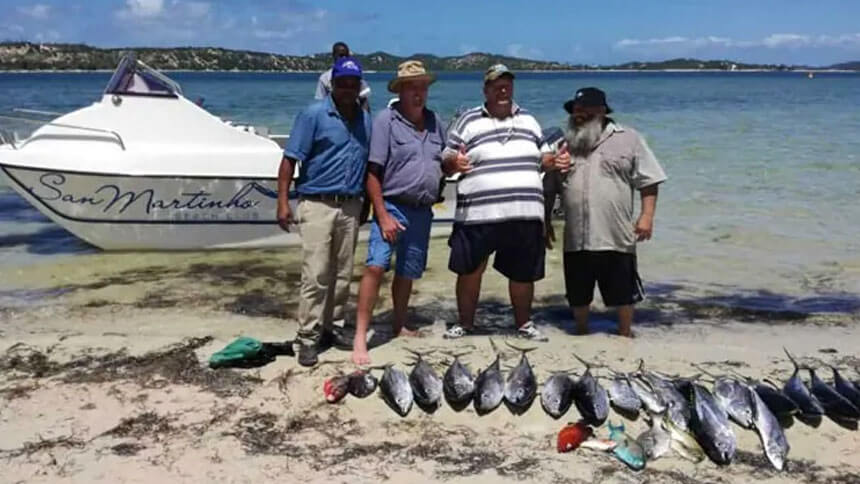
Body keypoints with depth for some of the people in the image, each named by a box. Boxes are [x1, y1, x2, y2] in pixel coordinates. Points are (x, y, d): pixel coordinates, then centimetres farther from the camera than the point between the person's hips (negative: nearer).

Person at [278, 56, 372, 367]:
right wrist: (283, 202, -14)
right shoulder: (313, 115, -5)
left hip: (350, 206, 5)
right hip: (317, 204, -5)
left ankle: (327, 327, 21)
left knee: (342, 275, 9)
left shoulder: (366, 121, 10)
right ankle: (307, 338, -1)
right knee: (315, 275, -7)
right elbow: (290, 159, -8)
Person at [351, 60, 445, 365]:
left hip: (422, 211, 6)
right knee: (376, 266, -16)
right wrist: (383, 215, -16)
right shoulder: (386, 120, -7)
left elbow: (443, 163, 23)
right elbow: (372, 172, -11)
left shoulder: (435, 121, 10)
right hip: (392, 206, -5)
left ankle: (399, 327, 31)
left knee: (407, 273, 14)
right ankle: (360, 337, -13)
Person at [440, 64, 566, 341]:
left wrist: (555, 160, 2)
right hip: (478, 215, -2)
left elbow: (541, 157, 24)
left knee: (523, 273, 10)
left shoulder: (528, 121, 16)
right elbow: (446, 163, 4)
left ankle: (523, 324, 28)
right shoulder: (468, 121, 5)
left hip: (525, 214, 3)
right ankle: (465, 323, 20)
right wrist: (454, 163, -19)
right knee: (469, 271, 3)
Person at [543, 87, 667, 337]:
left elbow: (648, 181, -1)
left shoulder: (628, 139, 2)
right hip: (576, 239, 3)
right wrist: (545, 222, 11)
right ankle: (581, 335, 31)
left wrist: (647, 215, -10)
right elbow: (548, 189, 14)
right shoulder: (564, 144, 11)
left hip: (617, 238, -3)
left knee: (623, 292, 8)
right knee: (578, 294, 13)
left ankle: (625, 336, 25)